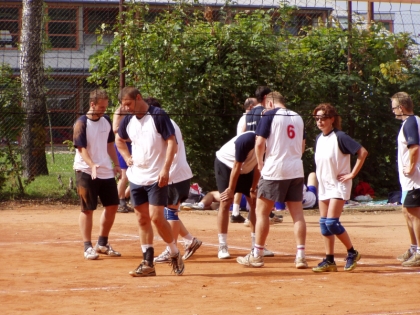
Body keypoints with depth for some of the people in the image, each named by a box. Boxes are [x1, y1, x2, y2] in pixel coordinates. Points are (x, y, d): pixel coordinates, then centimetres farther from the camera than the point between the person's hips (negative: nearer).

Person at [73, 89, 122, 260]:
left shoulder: (106, 120, 8)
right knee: (87, 209, -2)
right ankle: (88, 247, 4)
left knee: (112, 206, 8)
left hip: (106, 171, 7)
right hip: (86, 172, -7)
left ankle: (102, 243, 21)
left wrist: (116, 164, 11)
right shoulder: (81, 123, -12)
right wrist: (92, 165, -33)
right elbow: (81, 149, -18)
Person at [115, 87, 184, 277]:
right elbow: (119, 140, 29)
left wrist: (165, 169, -21)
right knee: (142, 219, 6)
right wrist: (126, 157, 12)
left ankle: (175, 255, 5)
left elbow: (172, 142, -14)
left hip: (156, 177, -6)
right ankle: (148, 264, 10)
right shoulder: (128, 120, 9)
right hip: (136, 177, 6)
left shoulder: (158, 116, -10)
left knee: (156, 217, -12)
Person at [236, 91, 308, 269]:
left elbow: (260, 143, -11)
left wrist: (260, 162, 4)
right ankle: (301, 256, -1)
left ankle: (257, 256, 6)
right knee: (297, 213, 5)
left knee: (262, 211, 4)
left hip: (274, 170, -5)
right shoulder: (298, 117, 13)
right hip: (296, 170, 5)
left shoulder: (269, 115, -5)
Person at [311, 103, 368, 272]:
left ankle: (352, 252, 2)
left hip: (338, 185, -8)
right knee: (324, 223, 5)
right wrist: (319, 179, 13)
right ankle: (329, 260, 11)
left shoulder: (339, 137, -14)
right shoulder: (319, 139, 9)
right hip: (323, 185, 8)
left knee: (332, 222, -15)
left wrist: (352, 174, -16)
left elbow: (362, 152, -18)